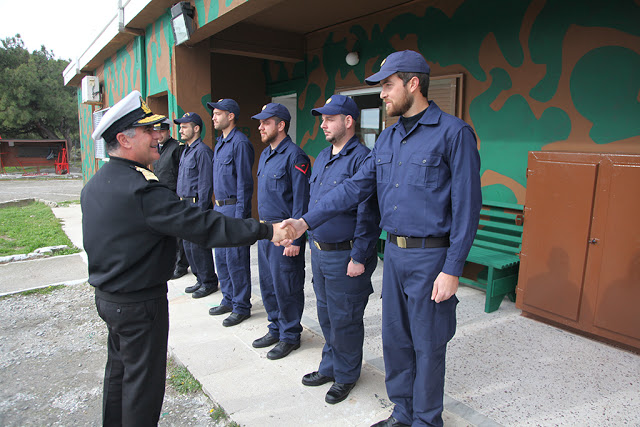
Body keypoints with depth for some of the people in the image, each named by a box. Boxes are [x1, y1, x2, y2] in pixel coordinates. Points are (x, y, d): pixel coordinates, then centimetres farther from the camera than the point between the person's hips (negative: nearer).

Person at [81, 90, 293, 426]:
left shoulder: (95, 184, 4)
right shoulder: (141, 190, -27)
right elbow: (203, 226, -32)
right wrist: (265, 231, -30)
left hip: (107, 295, 10)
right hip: (139, 304, -10)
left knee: (119, 368, 26)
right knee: (143, 379, 7)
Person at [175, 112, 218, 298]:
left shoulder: (202, 151, -13)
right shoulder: (185, 151, 17)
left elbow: (205, 184, -18)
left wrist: (200, 210, -20)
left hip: (197, 203, -10)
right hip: (185, 204, 10)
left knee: (198, 245, -4)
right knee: (188, 244, 15)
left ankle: (209, 282, 10)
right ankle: (201, 279, 27)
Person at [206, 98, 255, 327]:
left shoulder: (240, 143, -14)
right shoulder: (220, 142, 15)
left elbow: (244, 182, -18)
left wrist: (240, 215, -20)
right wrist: (216, 206, 18)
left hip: (234, 208, -10)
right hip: (220, 207, 10)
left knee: (236, 259, -2)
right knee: (221, 256, 16)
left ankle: (241, 307, 12)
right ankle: (229, 300, 30)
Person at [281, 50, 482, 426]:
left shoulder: (454, 133, -11)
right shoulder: (388, 138, 11)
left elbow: (467, 207, -13)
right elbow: (357, 186, 9)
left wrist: (452, 270, -16)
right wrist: (306, 221, 2)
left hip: (430, 257, -7)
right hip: (393, 253, 7)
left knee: (427, 346, 8)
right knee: (395, 339, 17)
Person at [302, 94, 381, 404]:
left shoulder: (361, 158, -17)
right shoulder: (322, 157, 12)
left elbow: (367, 214, -20)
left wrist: (358, 258, -20)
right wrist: (309, 240, 17)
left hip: (345, 256, -8)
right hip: (319, 251, 9)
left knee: (344, 320, 7)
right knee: (326, 315, 21)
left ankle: (345, 375, 28)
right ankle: (329, 367, 39)